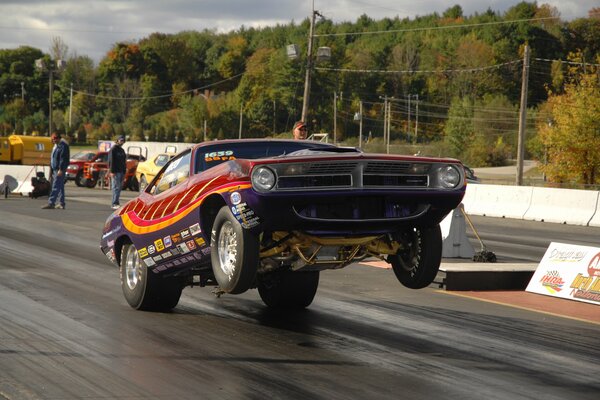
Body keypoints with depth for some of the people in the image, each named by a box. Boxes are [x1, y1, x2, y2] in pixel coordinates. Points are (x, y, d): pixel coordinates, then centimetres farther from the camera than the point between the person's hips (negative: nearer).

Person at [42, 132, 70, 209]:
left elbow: (63, 159, -21)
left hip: (59, 169, -10)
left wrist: (61, 170, -25)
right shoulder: (56, 146, 18)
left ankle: (51, 203, -16)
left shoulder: (63, 146, -14)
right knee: (60, 187, 11)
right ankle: (61, 204, 14)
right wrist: (51, 170, 23)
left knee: (56, 187, -12)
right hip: (55, 169, 10)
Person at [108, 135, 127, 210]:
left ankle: (116, 203, 14)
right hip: (115, 172, -8)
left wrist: (124, 171, 16)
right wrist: (112, 171, -18)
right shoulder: (113, 149, -6)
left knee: (119, 187, 9)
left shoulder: (122, 150, 18)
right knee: (116, 187, -10)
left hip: (121, 172, 8)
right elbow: (111, 161, -12)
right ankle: (115, 204, -11)